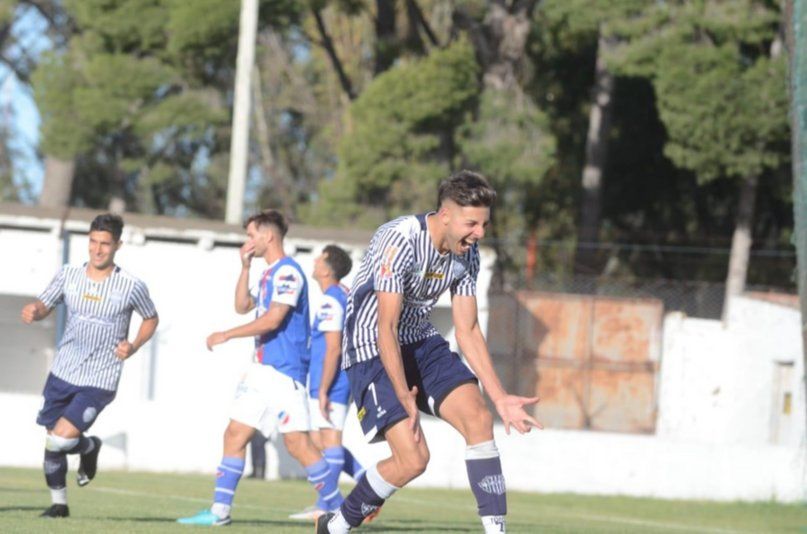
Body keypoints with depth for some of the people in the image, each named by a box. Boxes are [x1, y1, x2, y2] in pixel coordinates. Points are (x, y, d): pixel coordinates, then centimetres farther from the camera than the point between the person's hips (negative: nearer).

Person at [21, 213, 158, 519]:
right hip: (62, 375, 4)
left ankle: (89, 448, 17)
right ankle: (59, 503, 29)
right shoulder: (68, 275, 0)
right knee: (51, 444, 8)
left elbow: (151, 319, 9)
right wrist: (33, 311, -14)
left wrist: (135, 346, -9)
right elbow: (45, 305, 10)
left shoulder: (131, 287, -8)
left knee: (61, 440, -18)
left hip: (99, 382, -4)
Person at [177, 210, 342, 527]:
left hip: (284, 371, -10)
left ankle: (336, 508, -6)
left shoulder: (287, 271, -12)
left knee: (296, 441, -12)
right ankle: (220, 510, 8)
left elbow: (273, 319, -21)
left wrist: (227, 335, -15)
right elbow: (243, 307, 27)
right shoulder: (269, 274, 18)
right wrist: (245, 267, 16)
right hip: (262, 369, 10)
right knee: (235, 435, 6)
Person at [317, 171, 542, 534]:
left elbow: (467, 330, 5)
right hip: (372, 350, -7)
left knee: (478, 418, -14)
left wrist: (500, 398, -2)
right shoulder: (400, 241, -26)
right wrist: (405, 399, -31)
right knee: (413, 458, -16)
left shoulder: (467, 253, -2)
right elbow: (386, 329, -27)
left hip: (421, 343, 7)